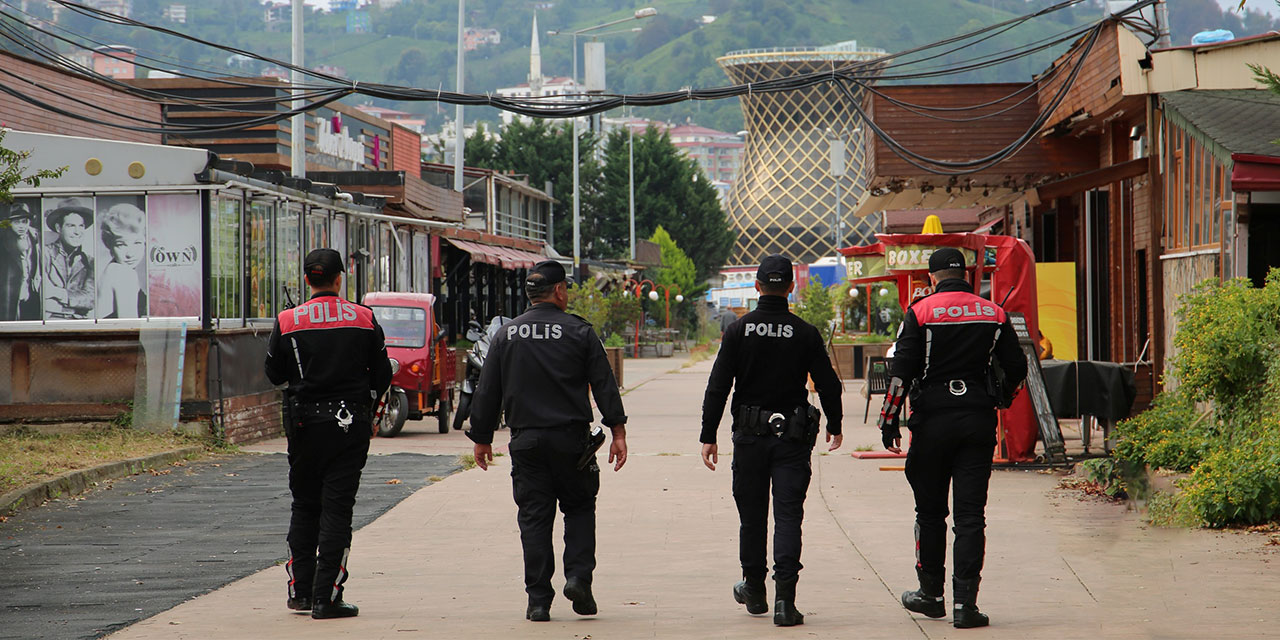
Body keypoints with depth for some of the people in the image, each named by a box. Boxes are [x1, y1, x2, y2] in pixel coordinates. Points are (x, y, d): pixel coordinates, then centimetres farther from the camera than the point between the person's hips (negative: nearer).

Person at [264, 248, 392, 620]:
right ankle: (327, 598, -5)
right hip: (350, 422, -1)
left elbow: (274, 374, 4)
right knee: (336, 509, 0)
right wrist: (367, 413, 18)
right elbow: (381, 374, 3)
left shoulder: (287, 322, -3)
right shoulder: (364, 319, -2)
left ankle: (300, 592, 16)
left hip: (304, 422, 1)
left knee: (304, 507, 15)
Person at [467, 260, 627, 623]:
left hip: (526, 440, 2)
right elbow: (605, 386, -3)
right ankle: (578, 576, -4)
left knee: (534, 518, 4)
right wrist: (618, 432, 0)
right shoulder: (579, 332, -2)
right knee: (579, 508, 14)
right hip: (571, 439, -2)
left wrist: (482, 438, 16)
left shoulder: (507, 334, 5)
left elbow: (487, 392, 7)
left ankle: (538, 600, 1)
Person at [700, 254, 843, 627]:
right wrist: (834, 426, 18)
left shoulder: (739, 331, -3)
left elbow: (717, 387, -5)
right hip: (792, 439, -1)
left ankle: (754, 591, 27)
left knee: (752, 516, 14)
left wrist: (708, 436, 0)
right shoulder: (805, 334, -4)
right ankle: (785, 599, -13)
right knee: (788, 516, -2)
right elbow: (828, 384, 2)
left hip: (750, 437, 1)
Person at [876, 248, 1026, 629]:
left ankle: (931, 593, 21)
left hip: (933, 419, -2)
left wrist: (889, 420, -2)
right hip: (978, 419, 2)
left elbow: (901, 371, -8)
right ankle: (965, 603, -6)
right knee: (971, 513, 0)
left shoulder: (921, 313, -3)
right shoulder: (994, 314, 5)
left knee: (930, 511, 12)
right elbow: (1016, 368, 7)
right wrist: (1000, 396, 28)